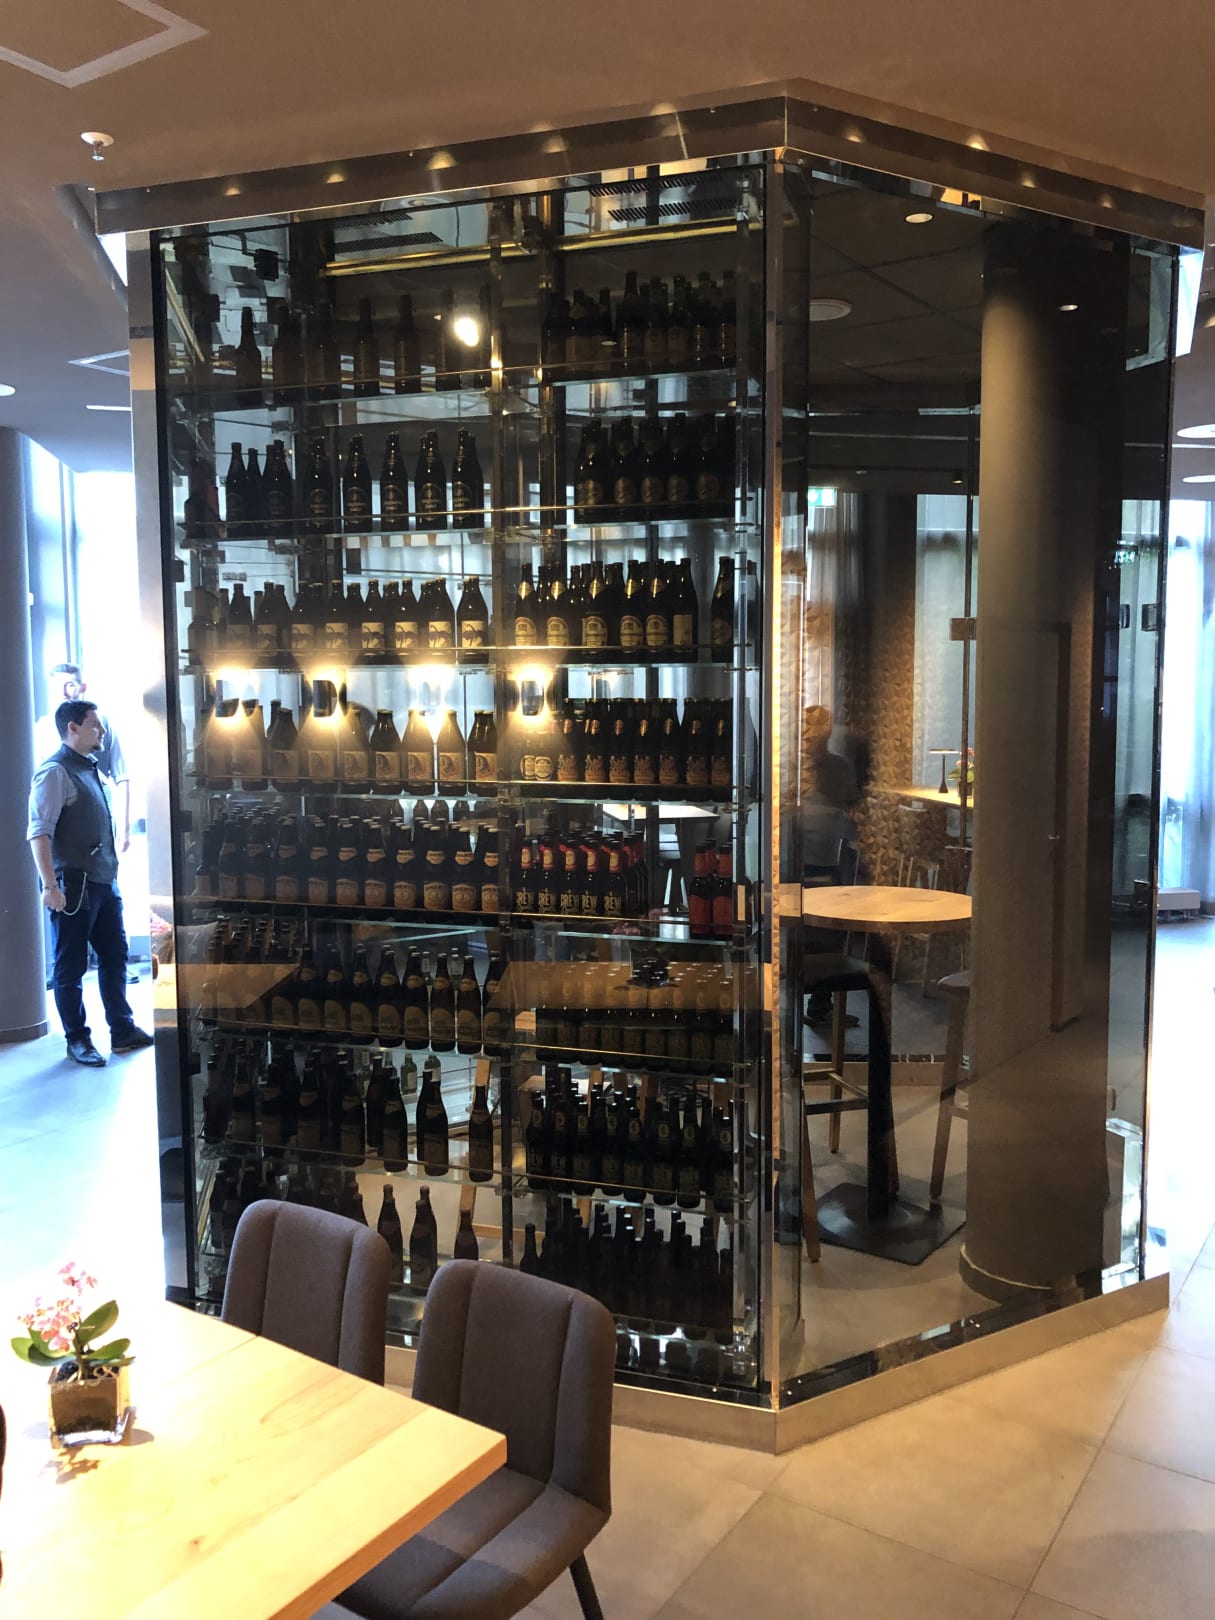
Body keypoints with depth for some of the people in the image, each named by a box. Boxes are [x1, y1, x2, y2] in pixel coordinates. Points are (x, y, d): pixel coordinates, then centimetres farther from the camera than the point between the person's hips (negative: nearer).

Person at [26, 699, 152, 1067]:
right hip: (74, 886, -9)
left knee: (115, 956, 15)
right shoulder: (55, 771, -13)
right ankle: (77, 1040, 15)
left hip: (103, 882, 9)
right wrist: (51, 885, -24)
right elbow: (39, 832, -19)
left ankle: (122, 1031, 25)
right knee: (71, 967, 4)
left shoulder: (90, 769, 13)